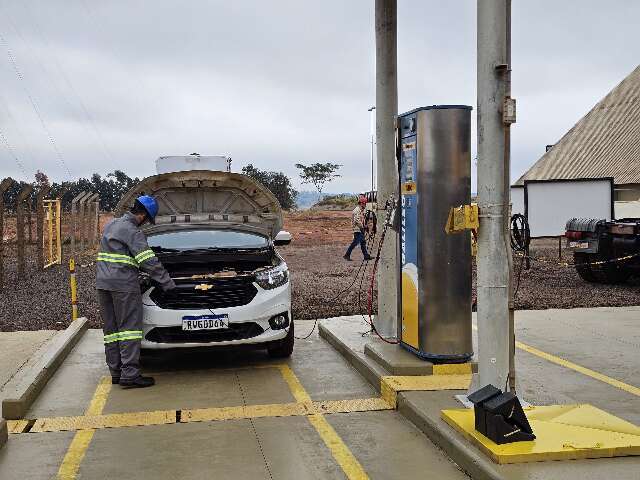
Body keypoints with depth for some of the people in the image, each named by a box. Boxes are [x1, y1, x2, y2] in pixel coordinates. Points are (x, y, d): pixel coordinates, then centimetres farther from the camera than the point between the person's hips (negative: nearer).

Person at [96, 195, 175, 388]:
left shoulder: (110, 225, 17)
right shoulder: (132, 231, -11)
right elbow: (150, 263, -15)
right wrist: (169, 284, -11)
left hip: (102, 283, 9)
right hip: (123, 285, -9)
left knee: (111, 329, 10)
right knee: (130, 328, -6)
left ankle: (116, 373, 14)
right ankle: (130, 374, -10)